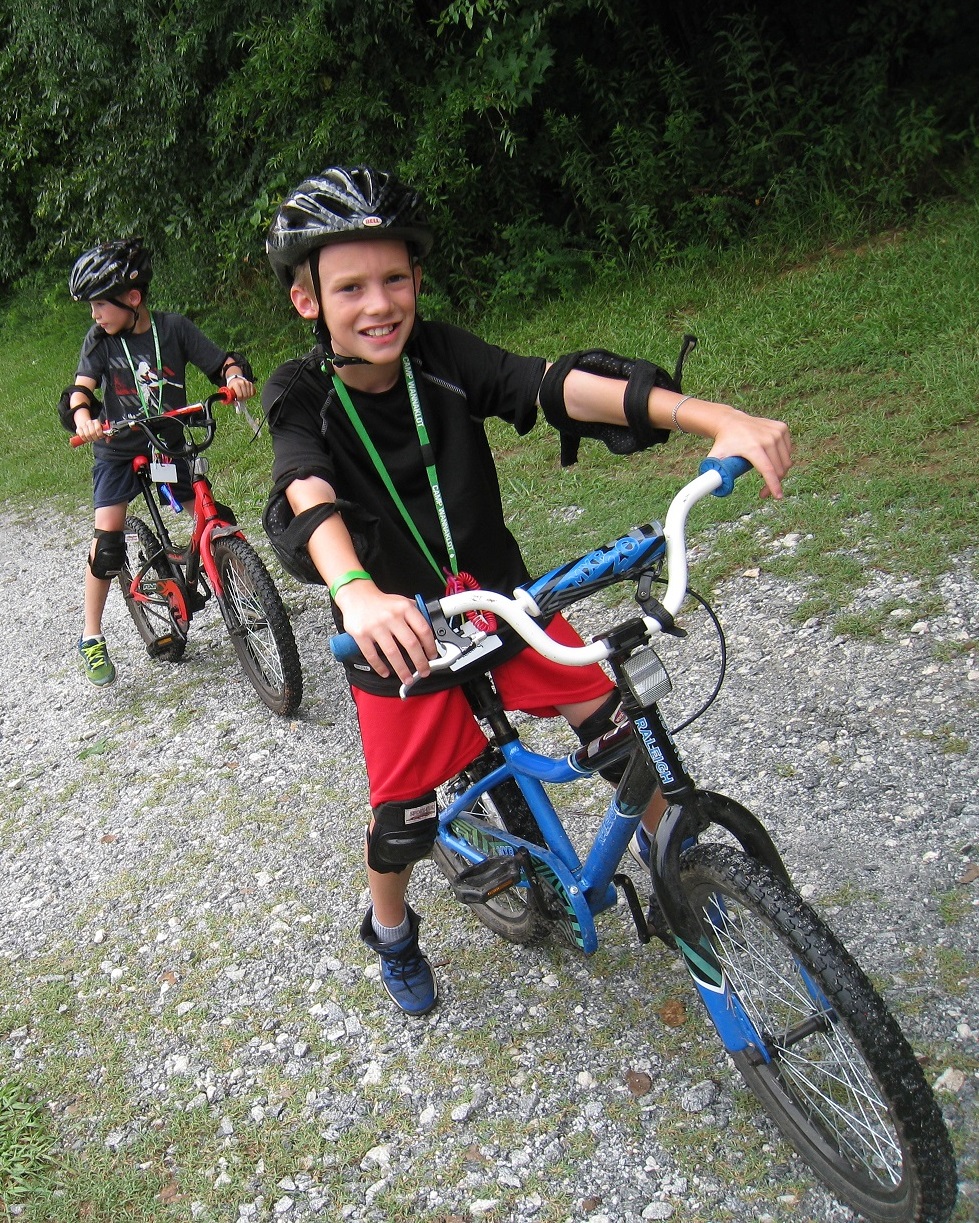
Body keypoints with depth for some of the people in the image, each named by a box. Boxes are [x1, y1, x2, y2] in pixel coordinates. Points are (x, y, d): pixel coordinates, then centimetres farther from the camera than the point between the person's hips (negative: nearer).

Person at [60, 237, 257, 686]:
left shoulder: (173, 327, -7)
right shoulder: (99, 339, -5)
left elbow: (220, 361, -8)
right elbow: (82, 386, -16)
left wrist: (235, 374, -32)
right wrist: (82, 416, -38)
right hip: (118, 450, -1)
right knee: (108, 536, -13)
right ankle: (91, 638, -2)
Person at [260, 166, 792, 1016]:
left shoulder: (440, 356, -10)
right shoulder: (301, 397, -13)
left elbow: (560, 386, -25)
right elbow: (310, 497, -34)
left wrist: (718, 419, -39)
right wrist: (356, 591, -57)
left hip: (498, 595, 2)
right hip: (398, 632, -2)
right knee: (402, 821, 5)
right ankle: (391, 933, 39)